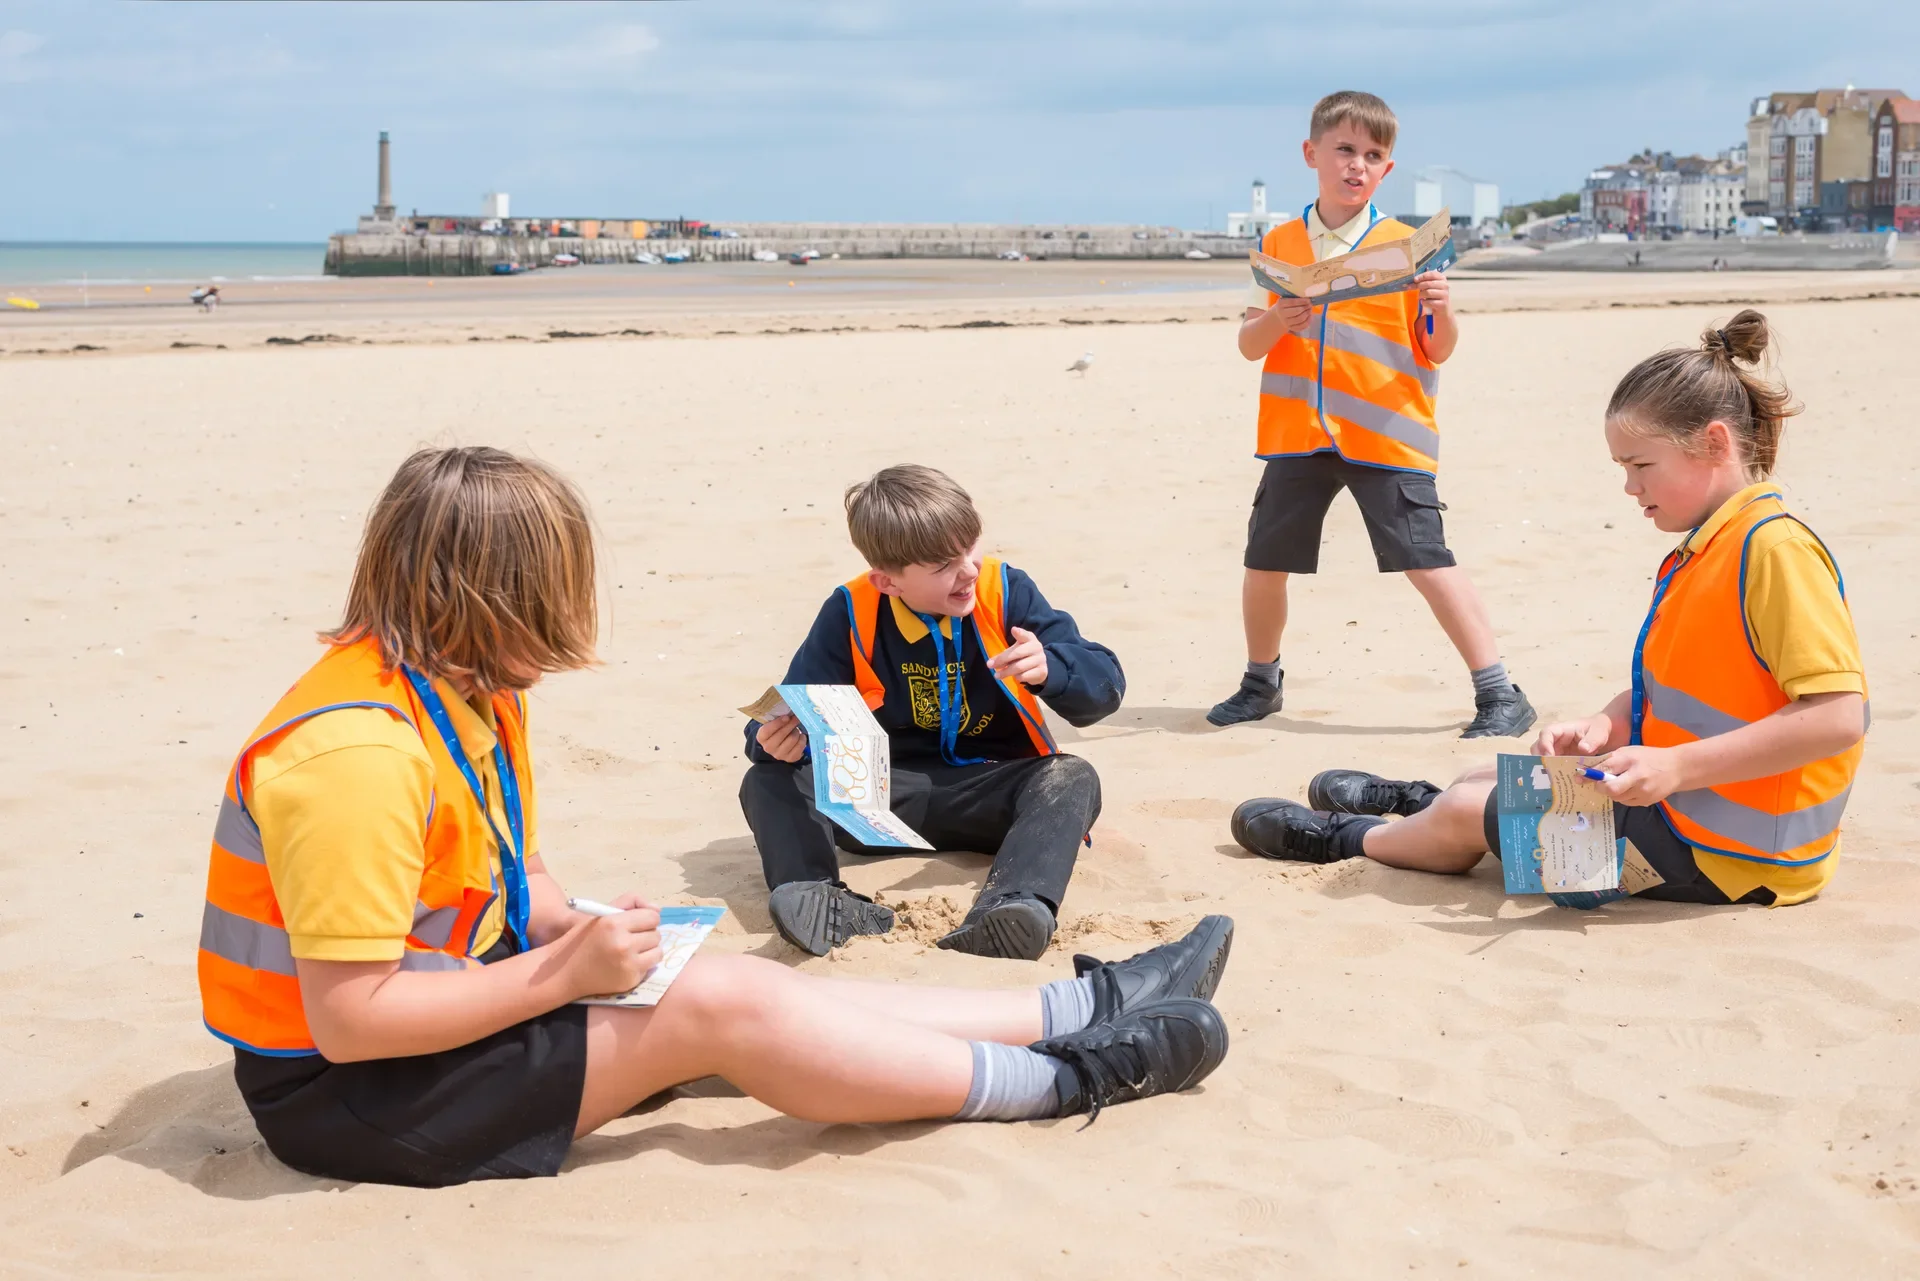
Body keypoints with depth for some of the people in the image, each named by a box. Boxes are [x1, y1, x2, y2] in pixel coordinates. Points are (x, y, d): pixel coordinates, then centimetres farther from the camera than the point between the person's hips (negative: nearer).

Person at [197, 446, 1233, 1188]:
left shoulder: (464, 697, 5)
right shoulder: (361, 750, -29)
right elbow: (349, 1017, -30)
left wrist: (578, 932, -8)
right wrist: (565, 972, -24)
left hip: (455, 996, 10)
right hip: (347, 1094, -9)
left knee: (749, 985, -1)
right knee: (718, 1006, -19)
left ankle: (1085, 1008, 4)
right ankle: (1067, 1080, -8)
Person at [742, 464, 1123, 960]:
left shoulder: (1005, 592, -6)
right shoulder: (851, 613, -5)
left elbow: (1104, 684, -10)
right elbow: (799, 706, -5)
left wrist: (1049, 669, -32)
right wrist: (777, 739, -30)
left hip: (991, 793, -1)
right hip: (884, 794, 1)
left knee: (1073, 779, -31)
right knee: (768, 783, -20)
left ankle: (1011, 910, -57)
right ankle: (824, 903, -48)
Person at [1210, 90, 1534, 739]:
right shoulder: (1278, 245, 7)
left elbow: (1438, 351, 1)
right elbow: (1248, 344, 8)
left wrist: (1442, 309, -20)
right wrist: (1275, 322, -13)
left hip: (1387, 435, -3)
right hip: (1298, 432, 4)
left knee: (1427, 561, -10)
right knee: (1265, 560, 9)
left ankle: (1499, 693, -2)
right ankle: (1260, 684, 32)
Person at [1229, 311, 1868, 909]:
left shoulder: (1775, 549, -23)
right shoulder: (1706, 551, 9)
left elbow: (1838, 715, -29)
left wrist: (1675, 766, -30)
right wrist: (1603, 727, -5)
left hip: (1719, 853, -9)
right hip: (1682, 799, 9)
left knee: (1467, 813, 5)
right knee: (1483, 782, 23)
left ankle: (1349, 837, 31)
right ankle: (1419, 799, 53)